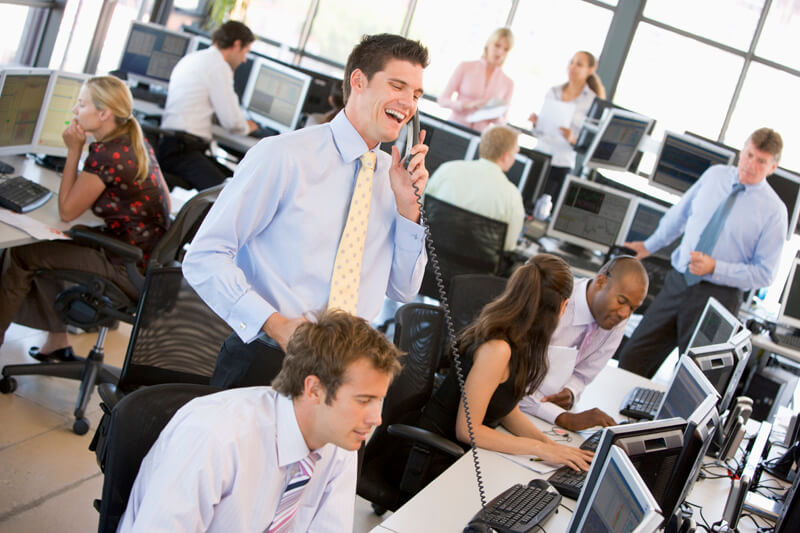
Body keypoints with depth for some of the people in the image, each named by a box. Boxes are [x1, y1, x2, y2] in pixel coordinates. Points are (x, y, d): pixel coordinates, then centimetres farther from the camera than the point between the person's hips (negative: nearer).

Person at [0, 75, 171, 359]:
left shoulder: (106, 155, -22)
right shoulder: (137, 141, 4)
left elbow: (66, 211, -13)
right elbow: (165, 202, 11)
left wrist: (74, 150, -10)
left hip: (133, 272, -9)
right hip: (154, 257, 9)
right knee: (43, 246, 20)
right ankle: (57, 340, 26)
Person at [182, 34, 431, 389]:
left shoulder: (394, 176, 8)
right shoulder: (284, 156, -8)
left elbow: (403, 290, 12)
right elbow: (203, 258, -11)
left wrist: (408, 207, -1)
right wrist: (275, 324, -22)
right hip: (263, 362, -5)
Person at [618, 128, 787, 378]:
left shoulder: (773, 211, -8)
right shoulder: (715, 175, 5)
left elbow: (765, 273, -7)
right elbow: (679, 215, 21)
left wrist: (715, 268, -17)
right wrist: (650, 245, 29)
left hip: (717, 297, -4)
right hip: (677, 282, 4)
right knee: (632, 359, 4)